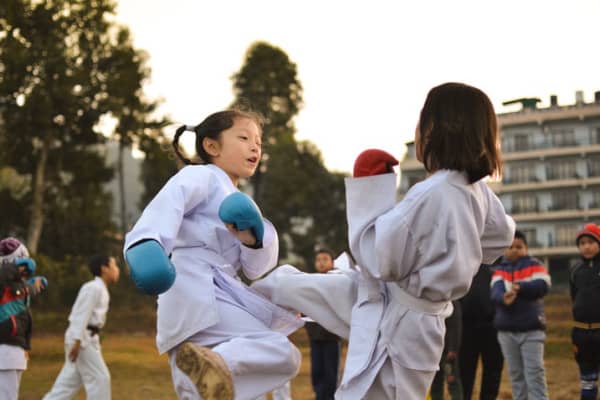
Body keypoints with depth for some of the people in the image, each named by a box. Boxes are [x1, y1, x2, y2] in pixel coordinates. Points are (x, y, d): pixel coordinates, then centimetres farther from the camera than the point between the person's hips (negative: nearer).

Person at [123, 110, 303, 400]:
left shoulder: (239, 202, 29)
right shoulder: (200, 177, 3)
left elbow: (257, 269, 17)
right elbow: (168, 202, -20)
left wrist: (252, 238, -7)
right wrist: (145, 242, -42)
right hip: (196, 290, -9)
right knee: (283, 354, -22)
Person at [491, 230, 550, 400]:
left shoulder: (534, 265, 2)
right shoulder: (499, 270, 9)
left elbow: (543, 286, -16)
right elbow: (495, 292, -11)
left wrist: (520, 286, -29)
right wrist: (503, 298, -34)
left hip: (531, 330, -3)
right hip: (506, 331, 4)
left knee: (534, 375, -9)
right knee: (515, 375, 9)